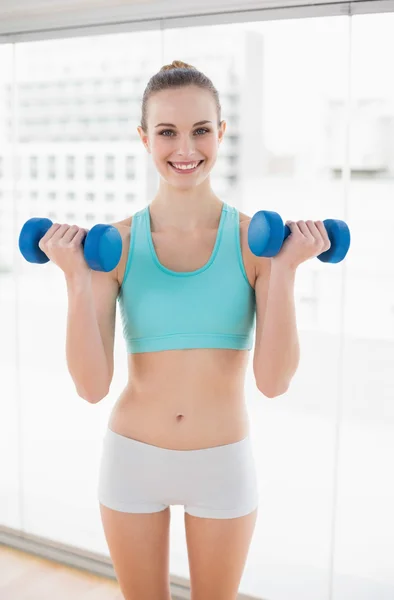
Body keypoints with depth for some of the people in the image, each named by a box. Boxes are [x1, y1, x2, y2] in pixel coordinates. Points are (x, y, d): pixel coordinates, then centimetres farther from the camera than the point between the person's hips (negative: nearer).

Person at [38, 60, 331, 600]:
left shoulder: (257, 240, -10)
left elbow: (273, 381, -16)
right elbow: (92, 386, -14)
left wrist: (285, 270, -24)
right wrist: (77, 279, -23)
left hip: (224, 463, 0)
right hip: (132, 458, 0)